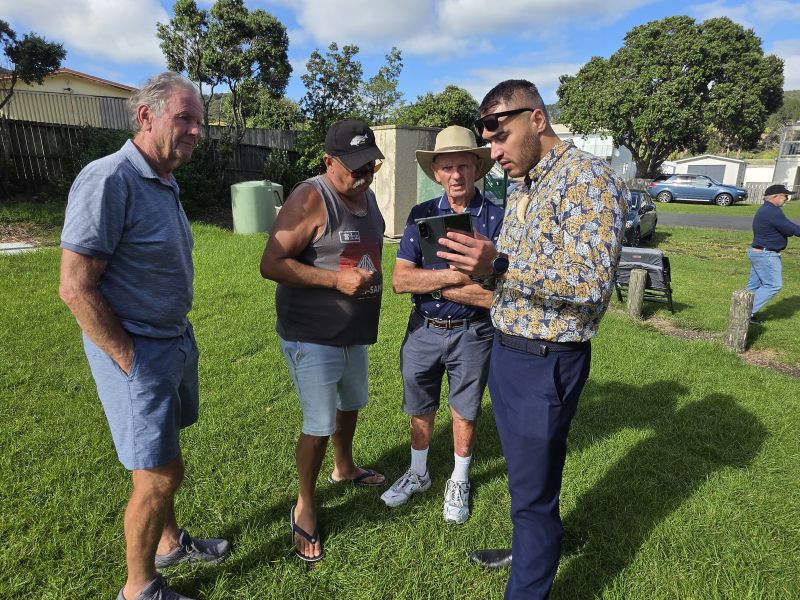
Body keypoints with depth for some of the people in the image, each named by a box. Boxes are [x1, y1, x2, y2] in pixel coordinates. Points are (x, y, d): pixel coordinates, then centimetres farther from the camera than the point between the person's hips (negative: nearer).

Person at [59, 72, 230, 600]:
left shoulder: (166, 184, 9)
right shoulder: (108, 180, -19)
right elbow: (76, 287, -21)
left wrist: (180, 341, 12)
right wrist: (133, 363, -17)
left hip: (176, 342, 8)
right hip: (137, 353, -8)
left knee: (166, 463, 23)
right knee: (158, 476, 4)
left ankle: (169, 542, 44)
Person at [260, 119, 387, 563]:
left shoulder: (366, 195, 7)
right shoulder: (310, 199, -20)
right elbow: (271, 264, -24)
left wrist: (370, 277, 7)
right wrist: (336, 279, -29)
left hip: (354, 332, 9)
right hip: (312, 337, -8)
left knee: (350, 405, 25)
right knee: (319, 425, 1)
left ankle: (343, 468, 52)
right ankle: (304, 507, 25)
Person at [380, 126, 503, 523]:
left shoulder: (496, 218, -9)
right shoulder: (421, 215, -1)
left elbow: (495, 293, -17)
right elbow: (400, 280, -10)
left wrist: (429, 283, -15)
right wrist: (456, 275, -21)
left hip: (472, 334, -2)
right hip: (423, 330, 3)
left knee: (464, 413, 15)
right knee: (420, 410, 18)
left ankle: (459, 483, 40)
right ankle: (417, 474, 43)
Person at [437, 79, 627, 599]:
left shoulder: (589, 179, -15)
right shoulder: (522, 190, 13)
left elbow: (592, 282, -25)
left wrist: (500, 264, -33)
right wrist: (479, 260, 0)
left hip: (547, 363, -9)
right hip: (506, 352, 9)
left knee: (533, 490, 4)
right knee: (524, 473, 25)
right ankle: (531, 549, 47)